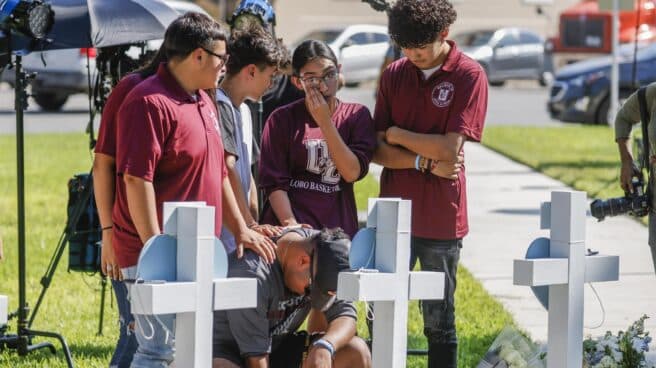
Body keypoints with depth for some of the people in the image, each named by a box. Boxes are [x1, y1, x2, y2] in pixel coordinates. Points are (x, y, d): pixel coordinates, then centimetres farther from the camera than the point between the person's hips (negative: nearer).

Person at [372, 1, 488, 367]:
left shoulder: (470, 75, -6)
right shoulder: (395, 74, 7)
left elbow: (450, 148, -14)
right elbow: (378, 150, 3)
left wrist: (398, 135, -4)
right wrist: (424, 161, -11)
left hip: (442, 217, -3)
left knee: (440, 321, 5)